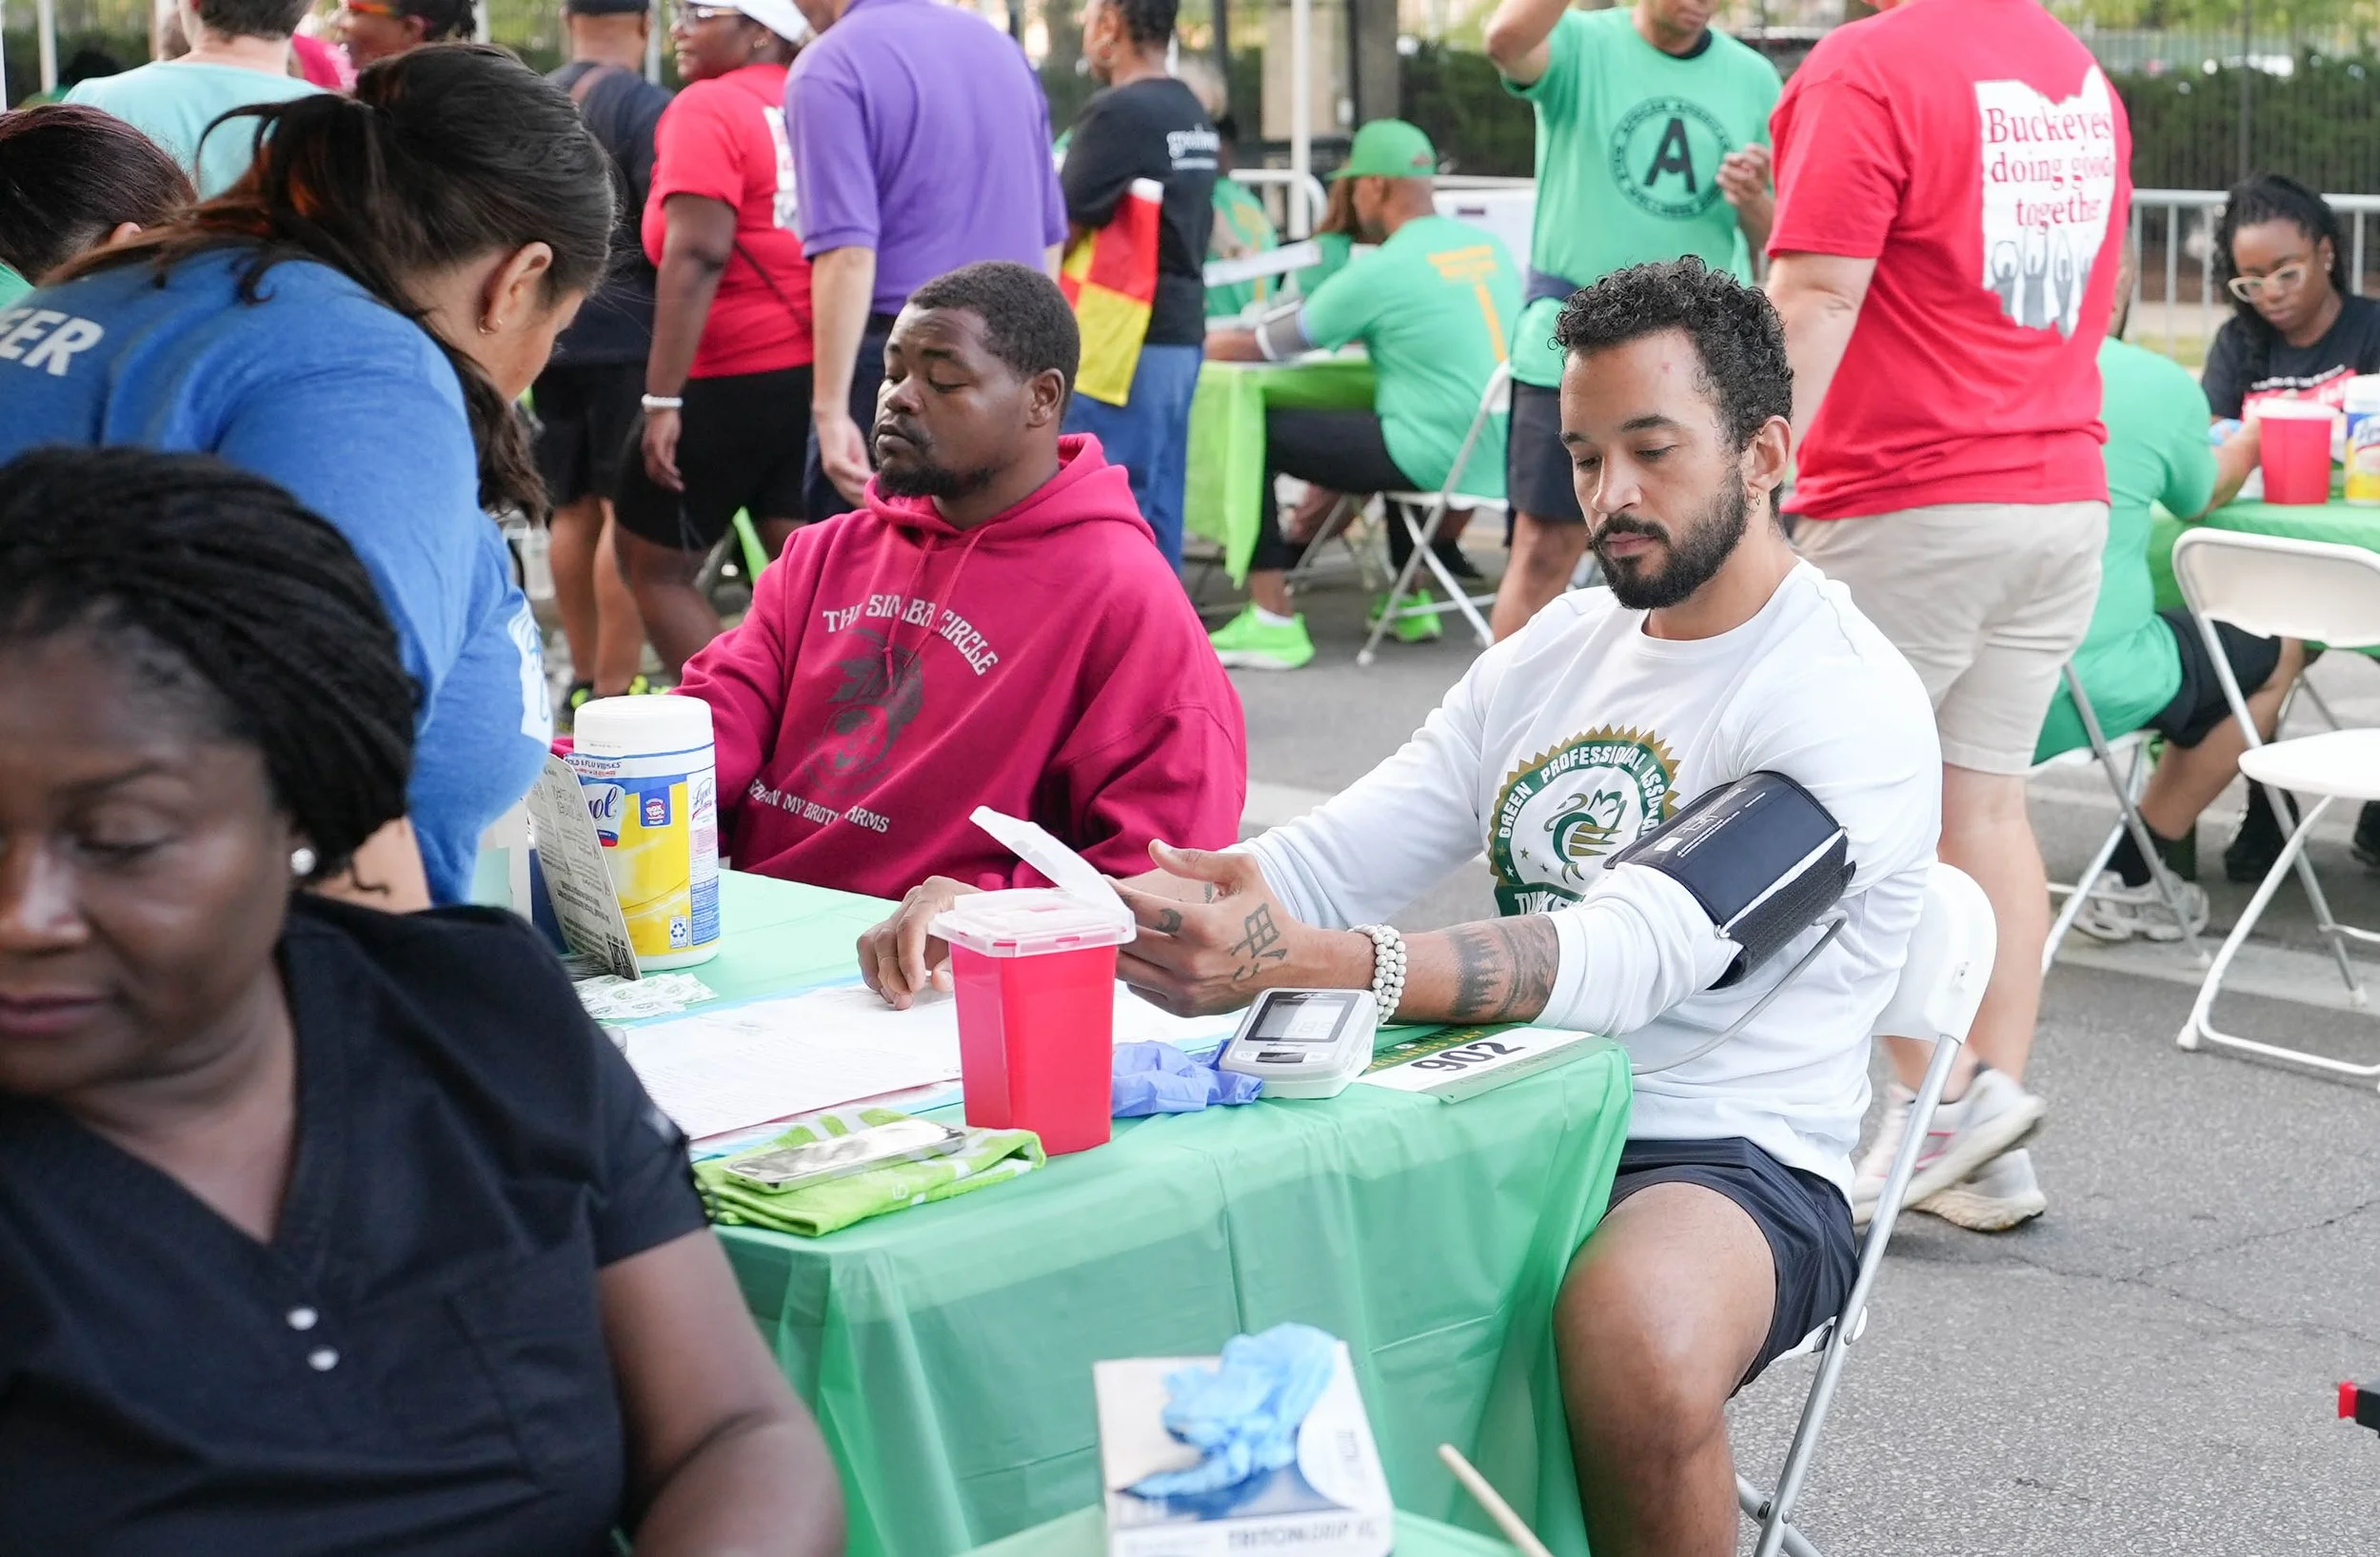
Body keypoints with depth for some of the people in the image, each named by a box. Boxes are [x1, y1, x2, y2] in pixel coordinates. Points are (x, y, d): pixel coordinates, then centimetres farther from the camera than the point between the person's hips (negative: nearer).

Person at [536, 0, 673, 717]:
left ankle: (584, 678, 20)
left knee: (574, 510, 14)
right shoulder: (647, 107, -10)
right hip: (630, 335, -6)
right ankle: (615, 691, -5)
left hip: (553, 334, 7)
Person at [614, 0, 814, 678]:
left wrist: (662, 398, -20)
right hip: (817, 375, 7)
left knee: (653, 565, 8)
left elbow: (696, 254, -19)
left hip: (734, 381, -6)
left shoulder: (708, 107, -10)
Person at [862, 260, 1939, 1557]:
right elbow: (1319, 867, 8)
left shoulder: (1850, 705, -11)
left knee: (1635, 1332, -40)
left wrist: (1293, 961, -42)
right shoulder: (1555, 651, 14)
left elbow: (1627, 955, -26)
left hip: (1732, 1160, -6)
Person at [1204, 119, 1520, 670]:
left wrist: (1202, 344, 17)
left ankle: (1272, 621, -5)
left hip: (1442, 464, -8)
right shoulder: (1489, 245, 9)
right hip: (1502, 458, 8)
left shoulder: (1380, 271, -10)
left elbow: (1261, 348, -1)